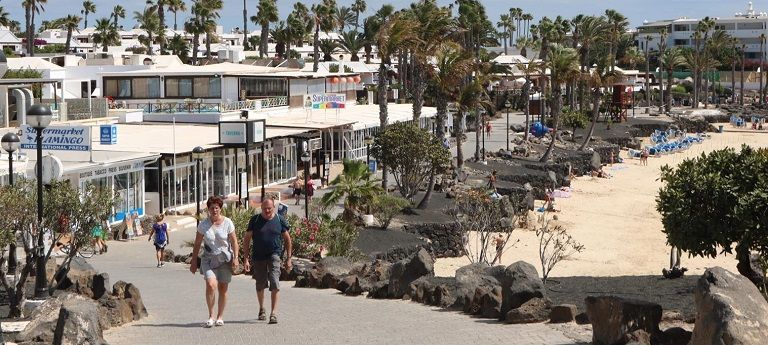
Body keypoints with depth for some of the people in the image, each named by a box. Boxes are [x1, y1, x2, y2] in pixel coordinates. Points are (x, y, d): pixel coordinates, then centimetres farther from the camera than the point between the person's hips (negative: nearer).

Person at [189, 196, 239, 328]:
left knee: (223, 288, 4)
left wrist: (235, 258, -12)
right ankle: (210, 316, -9)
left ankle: (220, 317, 18)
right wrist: (194, 262, 5)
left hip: (225, 259, 0)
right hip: (208, 259, 0)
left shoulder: (227, 223, -3)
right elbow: (197, 244, 6)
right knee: (210, 285, -20)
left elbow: (234, 242, -1)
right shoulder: (203, 225, -1)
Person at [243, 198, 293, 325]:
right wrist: (246, 259, -3)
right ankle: (261, 309, 35)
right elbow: (246, 239, 3)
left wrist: (288, 259, 5)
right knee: (260, 285, 13)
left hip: (274, 255, -1)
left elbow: (287, 240, 8)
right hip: (258, 257, 1)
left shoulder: (280, 220, 0)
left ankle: (274, 313, -13)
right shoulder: (255, 220, 0)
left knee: (274, 284, -14)